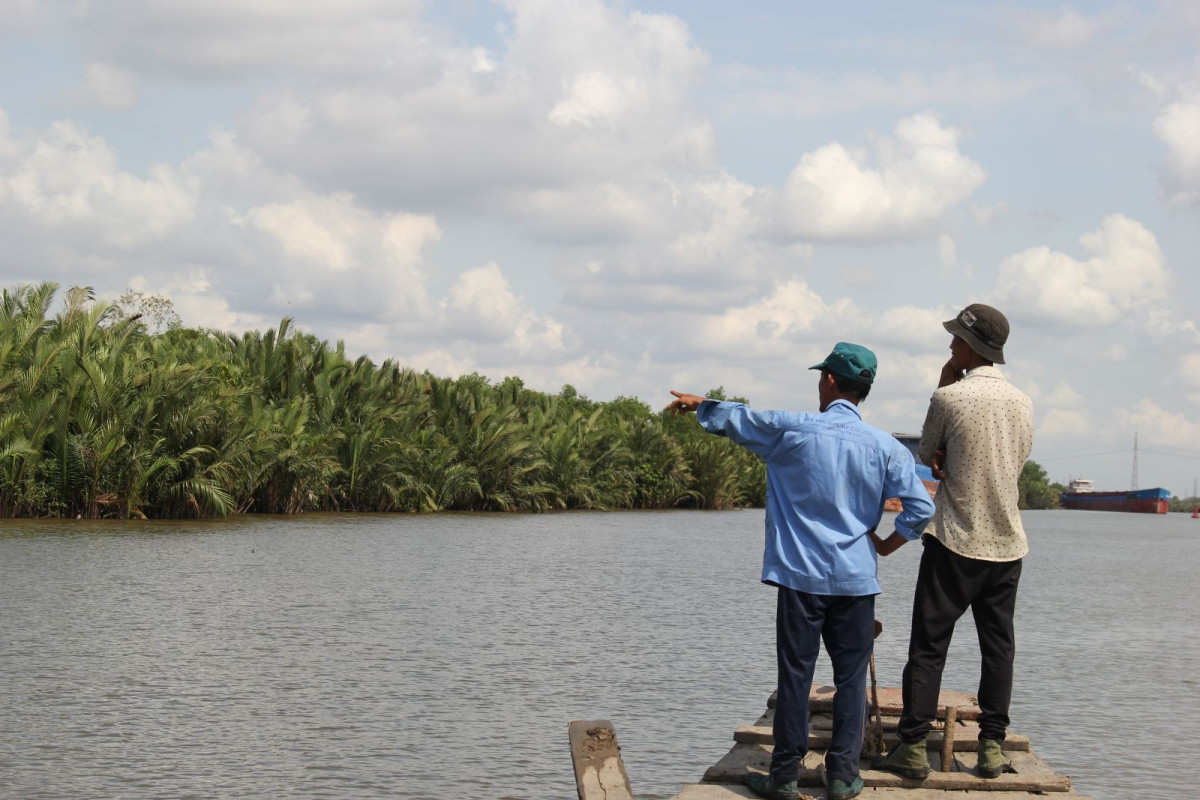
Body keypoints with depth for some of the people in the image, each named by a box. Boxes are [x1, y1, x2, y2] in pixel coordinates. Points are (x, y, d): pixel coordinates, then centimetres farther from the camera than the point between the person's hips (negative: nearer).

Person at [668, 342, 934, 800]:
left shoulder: (791, 430, -3)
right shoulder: (884, 446, -1)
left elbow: (735, 419, 12)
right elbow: (921, 508, -4)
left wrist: (698, 404, 31)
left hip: (800, 576, -1)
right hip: (856, 578, 1)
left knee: (795, 675, 3)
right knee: (851, 677, 7)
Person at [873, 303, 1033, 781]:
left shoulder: (950, 397, -11)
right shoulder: (1022, 403, 7)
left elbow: (926, 454, 5)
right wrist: (953, 463, 4)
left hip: (955, 541, -5)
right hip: (1006, 542, 5)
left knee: (928, 644, 0)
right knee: (998, 645, 9)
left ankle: (913, 747, -1)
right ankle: (993, 746, 9)